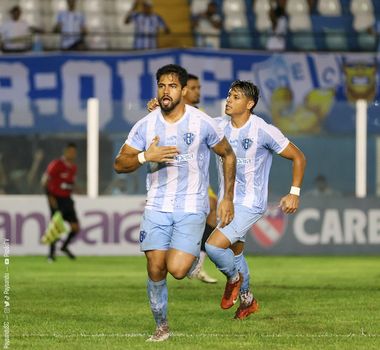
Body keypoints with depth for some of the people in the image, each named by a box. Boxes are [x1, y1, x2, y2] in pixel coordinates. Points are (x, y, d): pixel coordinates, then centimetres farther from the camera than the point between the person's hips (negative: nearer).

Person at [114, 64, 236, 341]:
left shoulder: (202, 123, -7)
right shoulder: (146, 126, -1)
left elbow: (228, 156, 8)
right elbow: (119, 164, 2)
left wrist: (228, 199, 6)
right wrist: (146, 157, -18)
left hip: (192, 207, -3)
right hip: (157, 206, 3)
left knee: (177, 270, -17)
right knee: (155, 269, -3)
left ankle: (193, 256, 20)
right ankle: (162, 327, 17)